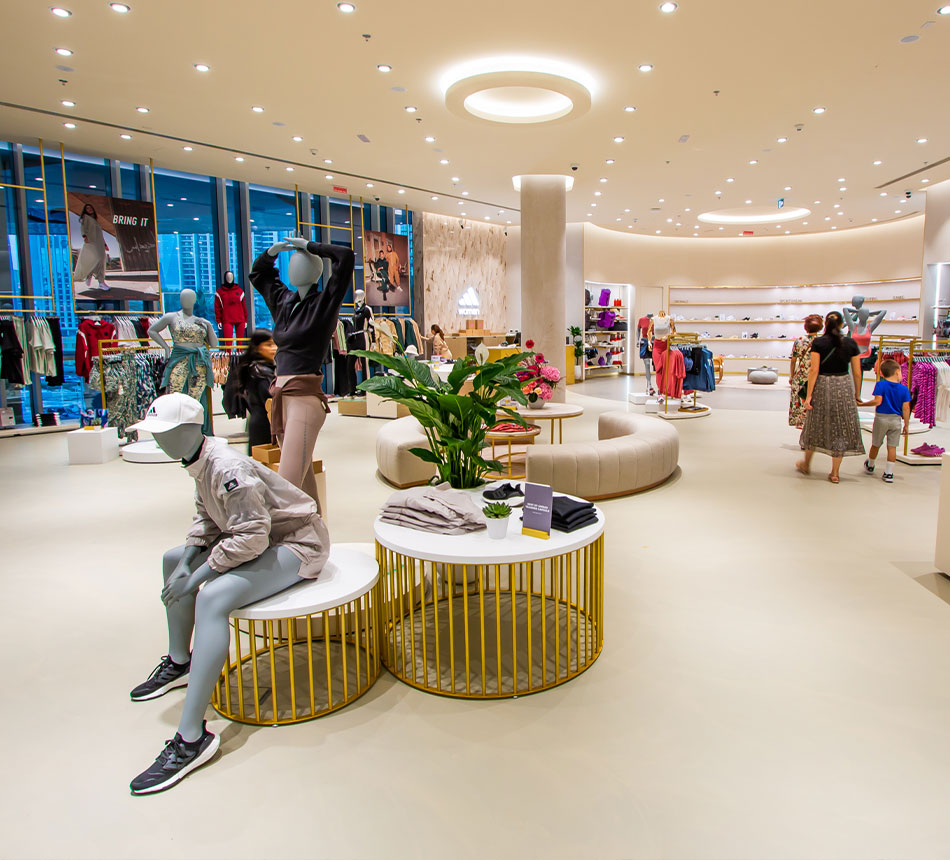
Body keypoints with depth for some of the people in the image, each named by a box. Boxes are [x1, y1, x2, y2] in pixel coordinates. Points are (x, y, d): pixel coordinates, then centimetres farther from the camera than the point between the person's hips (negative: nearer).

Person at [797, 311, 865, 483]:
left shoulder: (818, 343, -6)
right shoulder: (851, 344, 0)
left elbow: (814, 370, -11)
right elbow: (857, 373, 2)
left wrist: (809, 395, -8)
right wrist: (857, 394, 14)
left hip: (822, 386, -1)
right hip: (843, 387, 1)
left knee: (815, 426, 14)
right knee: (841, 430, 8)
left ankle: (806, 465, 29)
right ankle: (834, 473, 11)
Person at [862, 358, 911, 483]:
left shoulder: (881, 385, -10)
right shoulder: (904, 389, -3)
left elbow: (877, 401, -20)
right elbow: (906, 408, -3)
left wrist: (863, 403, -5)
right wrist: (906, 425, 4)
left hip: (881, 418, -1)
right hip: (896, 420, 1)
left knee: (875, 445, 15)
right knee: (892, 447, 6)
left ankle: (870, 466, 35)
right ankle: (889, 473, 6)